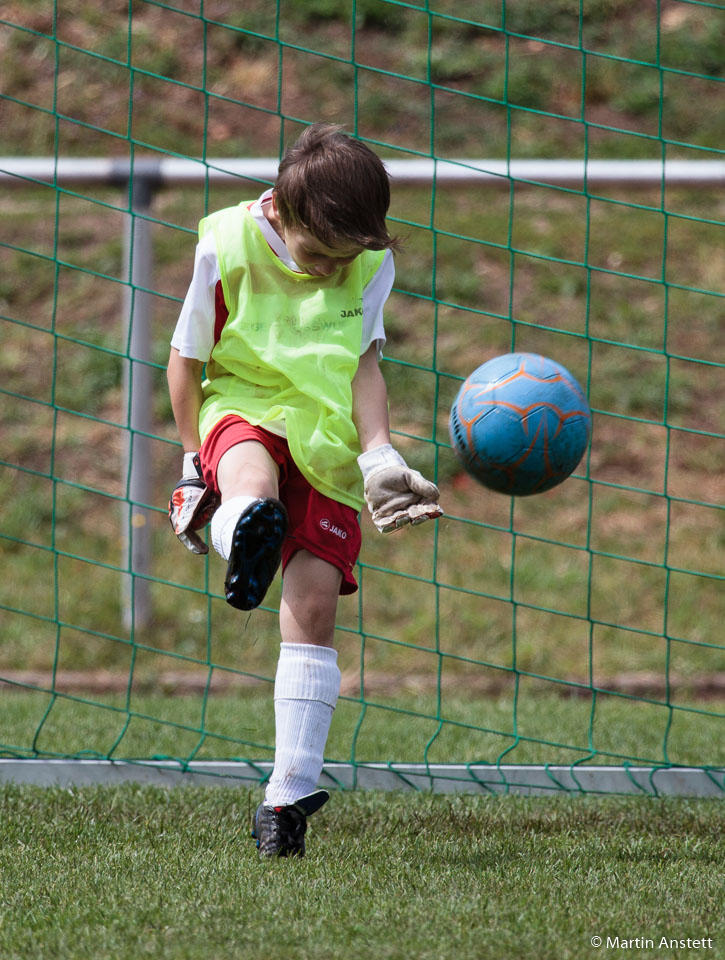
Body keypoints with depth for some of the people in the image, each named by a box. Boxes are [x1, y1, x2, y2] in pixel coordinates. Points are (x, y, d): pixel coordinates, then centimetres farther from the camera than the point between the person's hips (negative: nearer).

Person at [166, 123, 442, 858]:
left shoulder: (371, 264, -2)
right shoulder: (227, 245, -9)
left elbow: (363, 364, -4)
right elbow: (186, 357, 1)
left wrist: (379, 458, -18)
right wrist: (194, 462, 2)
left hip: (327, 440, 1)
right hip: (242, 407, -1)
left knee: (314, 601, -11)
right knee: (251, 476, -39)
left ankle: (289, 793, -8)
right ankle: (245, 534, -76)